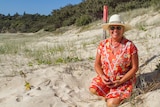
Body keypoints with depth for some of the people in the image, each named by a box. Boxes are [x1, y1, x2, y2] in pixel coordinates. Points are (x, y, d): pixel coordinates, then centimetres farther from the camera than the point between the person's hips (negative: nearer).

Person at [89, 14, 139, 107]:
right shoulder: (103, 44, -3)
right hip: (106, 78, 4)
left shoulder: (130, 46, -14)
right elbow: (97, 64, 2)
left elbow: (135, 67, -11)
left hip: (124, 80, -4)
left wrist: (120, 81, -18)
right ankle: (114, 95, 4)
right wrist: (102, 76, -17)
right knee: (93, 89, -21)